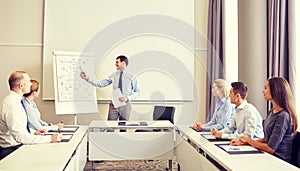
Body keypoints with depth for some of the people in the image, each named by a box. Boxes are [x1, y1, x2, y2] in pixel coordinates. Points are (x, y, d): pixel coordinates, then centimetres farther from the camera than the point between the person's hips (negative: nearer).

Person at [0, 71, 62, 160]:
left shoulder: (11, 99, 11)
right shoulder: (12, 104, -21)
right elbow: (21, 137, -26)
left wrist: (33, 134, 5)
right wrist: (50, 138, -24)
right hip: (11, 151, -9)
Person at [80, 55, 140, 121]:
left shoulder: (131, 78, -2)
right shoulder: (114, 75, 4)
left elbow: (137, 92, 2)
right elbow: (101, 83, 1)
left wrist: (127, 98, -12)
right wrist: (87, 78, -5)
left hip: (125, 104, -1)